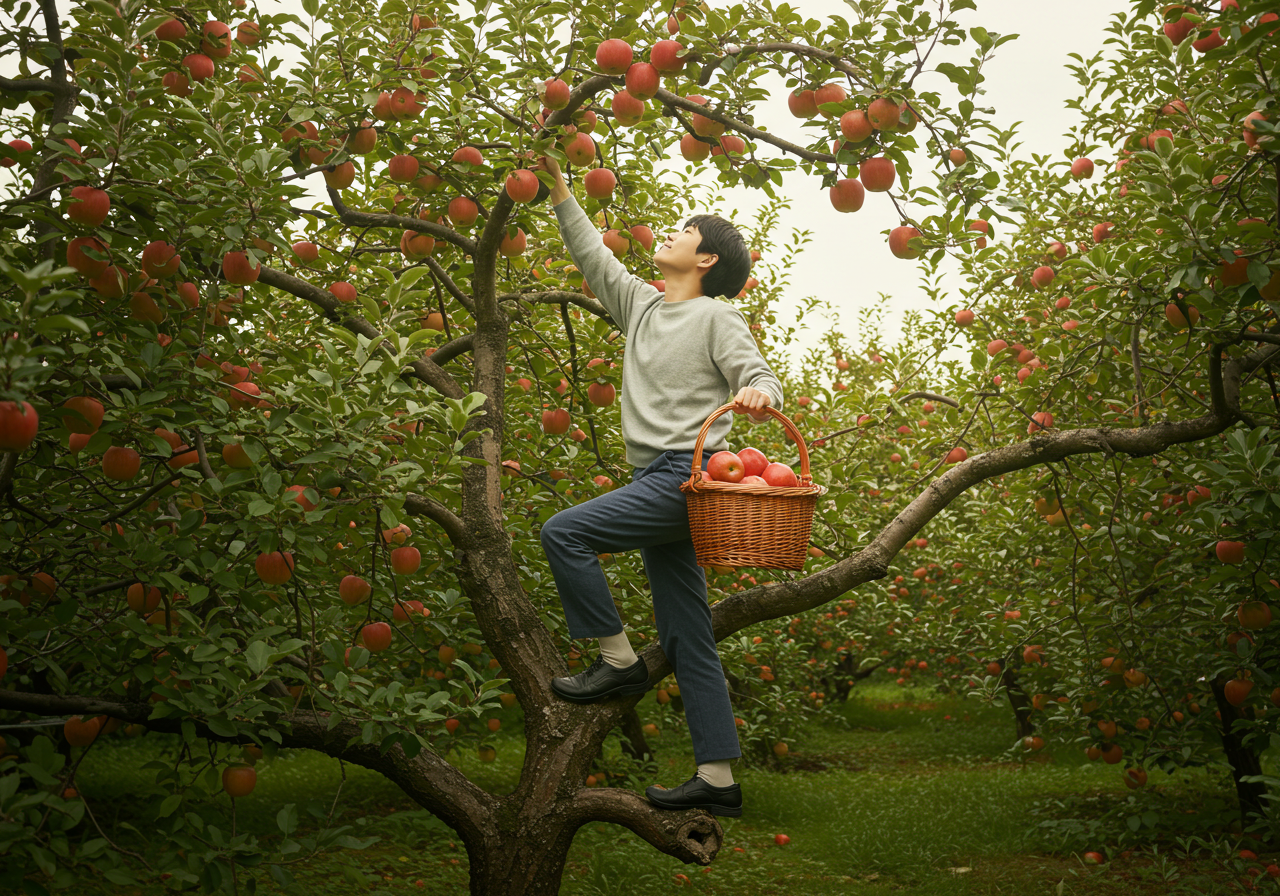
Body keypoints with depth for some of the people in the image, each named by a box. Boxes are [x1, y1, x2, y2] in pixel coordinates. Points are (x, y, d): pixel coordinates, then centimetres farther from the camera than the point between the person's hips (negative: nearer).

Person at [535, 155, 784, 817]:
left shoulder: (716, 317, -1)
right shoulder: (642, 305, 19)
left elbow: (757, 378, -9)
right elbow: (591, 255, 25)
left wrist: (761, 395, -32)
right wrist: (558, 187, 23)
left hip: (684, 478, -8)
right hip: (653, 484, 8)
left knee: (563, 532, -18)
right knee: (687, 643, 5)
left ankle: (618, 661, -6)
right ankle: (717, 780, 8)